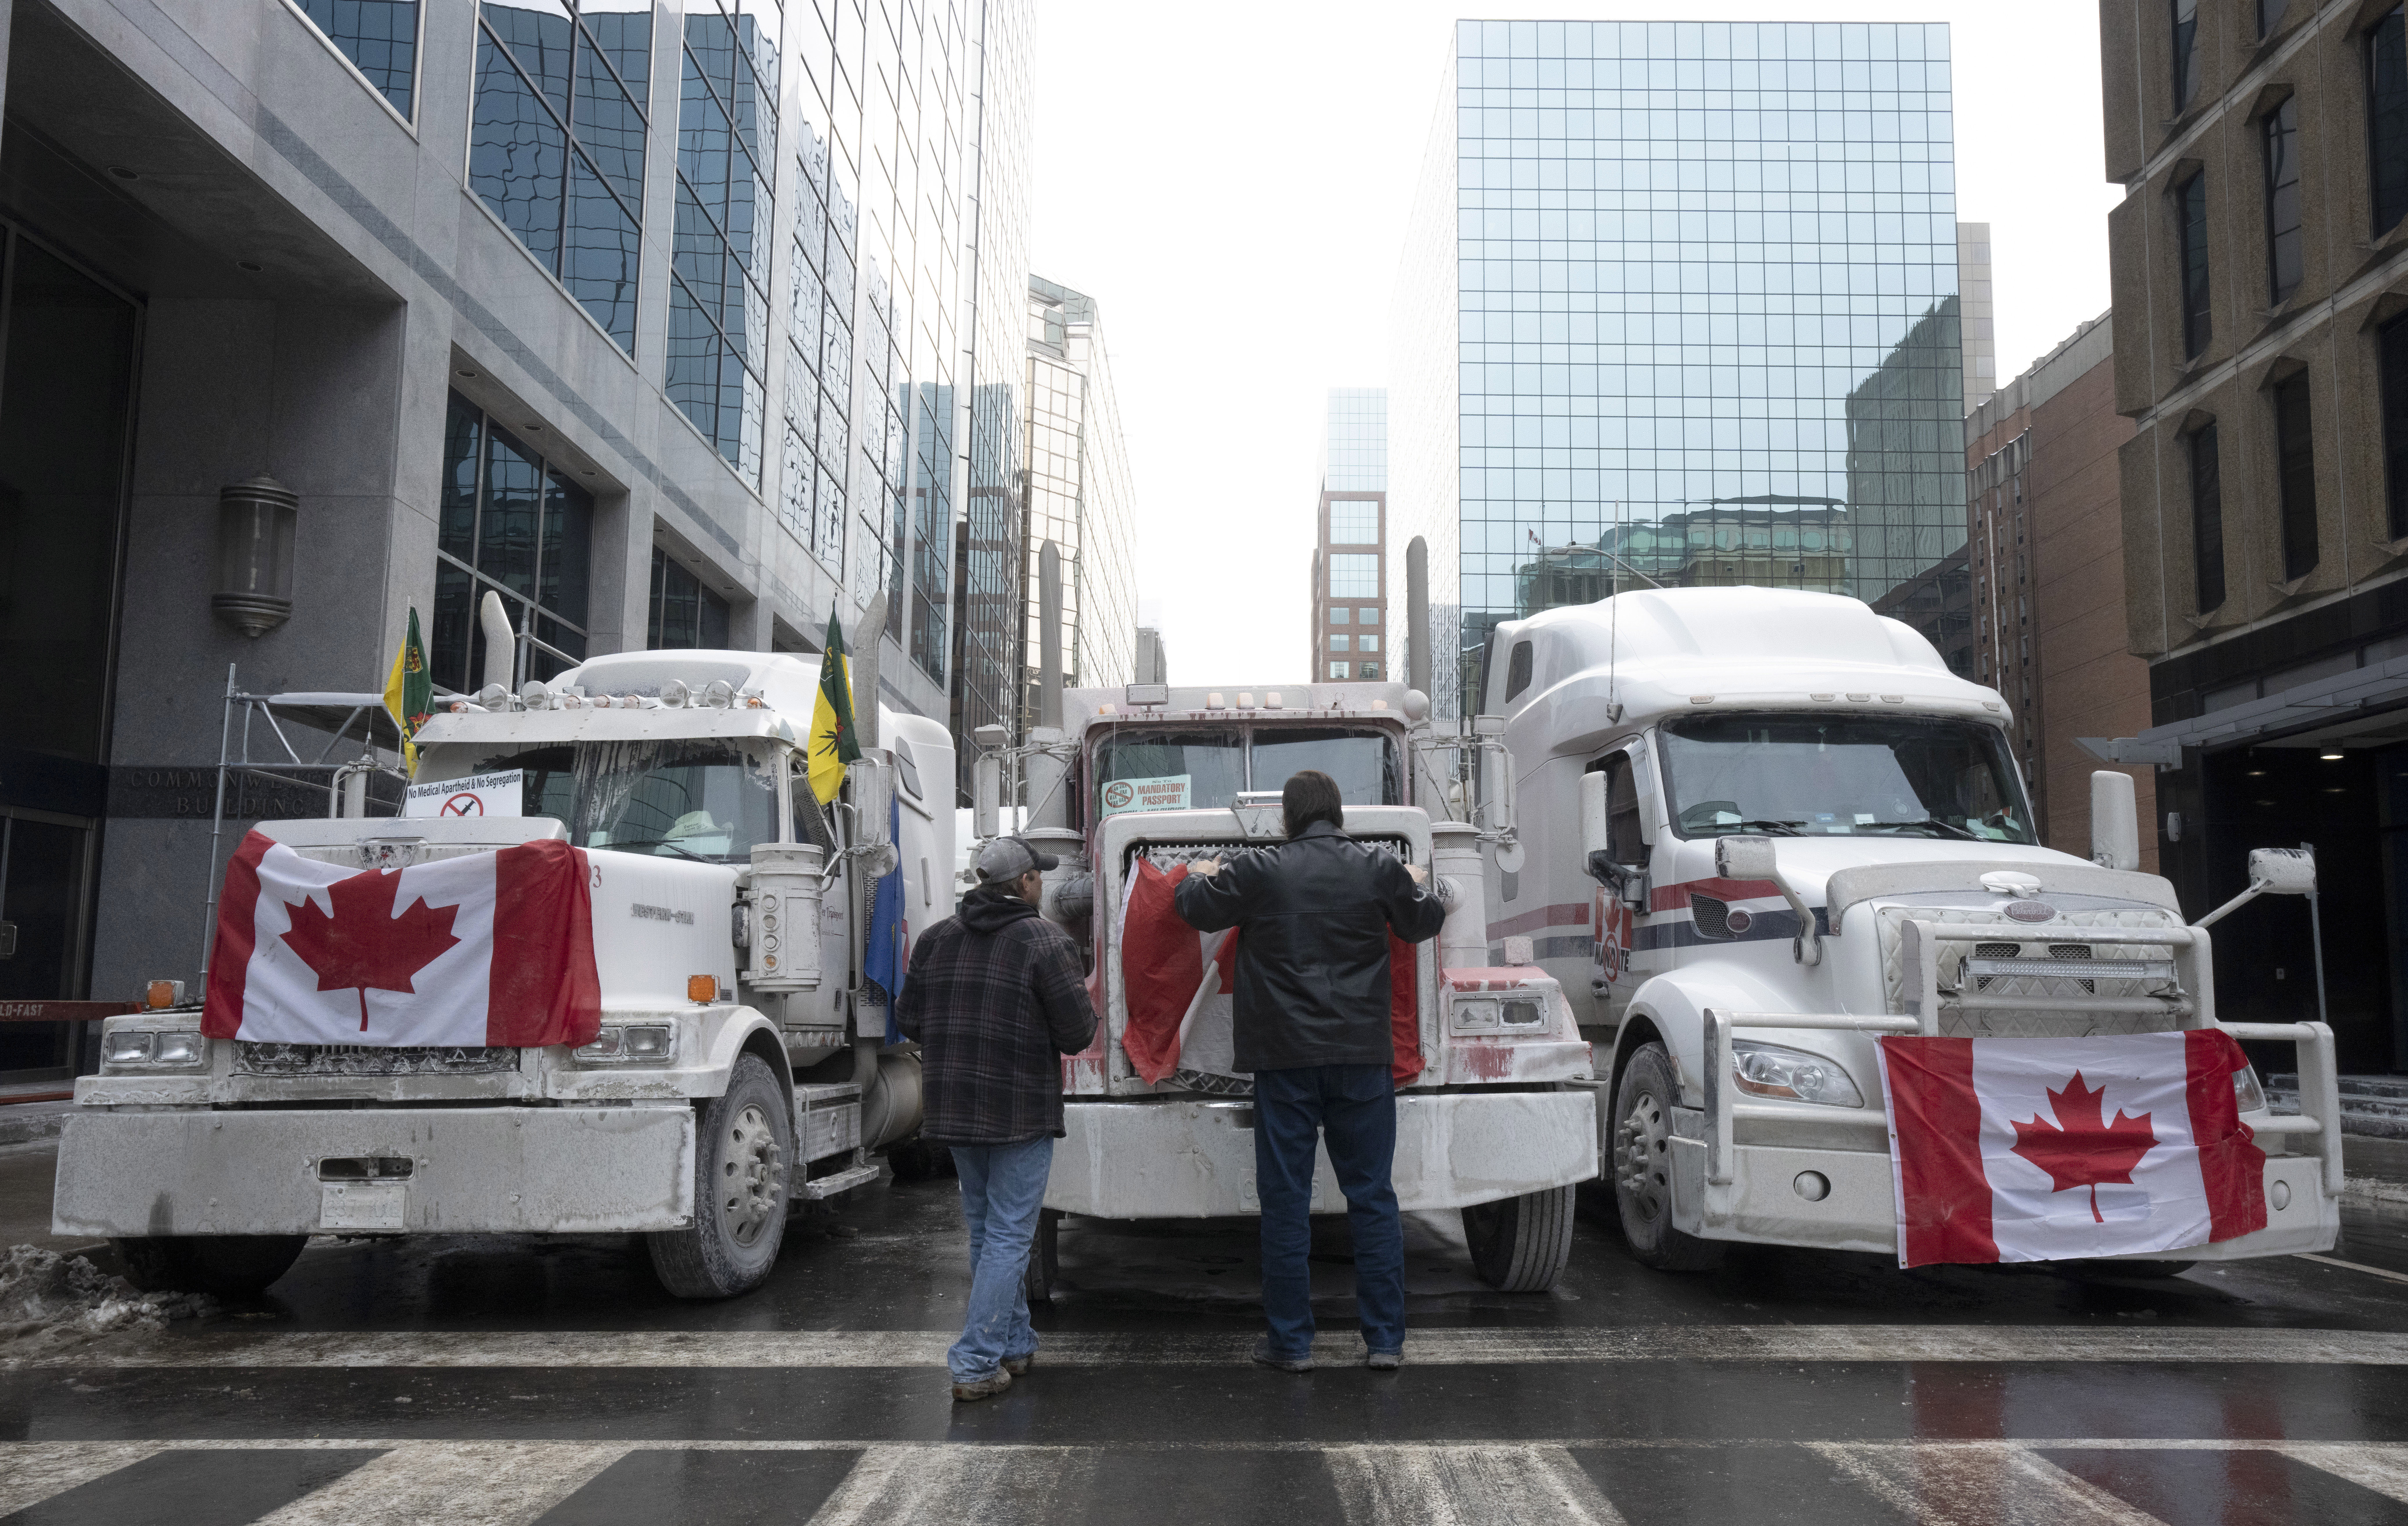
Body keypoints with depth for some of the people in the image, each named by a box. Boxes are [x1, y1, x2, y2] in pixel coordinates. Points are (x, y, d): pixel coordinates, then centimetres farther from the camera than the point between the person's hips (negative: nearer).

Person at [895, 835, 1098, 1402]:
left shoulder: (936, 939, 6)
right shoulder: (1047, 942, -11)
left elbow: (909, 1020, 9)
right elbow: (1077, 1034, -13)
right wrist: (1084, 997, 8)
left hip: (954, 1109, 6)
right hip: (1021, 1113, -6)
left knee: (985, 1232, 18)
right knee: (1008, 1237, 0)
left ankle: (1015, 1344, 28)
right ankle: (977, 1365, -2)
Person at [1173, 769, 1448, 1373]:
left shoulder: (1260, 871, -4)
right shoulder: (1380, 868, 3)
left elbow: (1195, 908, 8)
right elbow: (1422, 923, 19)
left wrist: (1200, 876, 30)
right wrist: (1420, 887, 40)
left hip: (1285, 1056, -1)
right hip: (1362, 1052, 2)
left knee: (1285, 1198, 5)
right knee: (1372, 1195, 8)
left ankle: (1290, 1341, 10)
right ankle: (1385, 1339, 11)